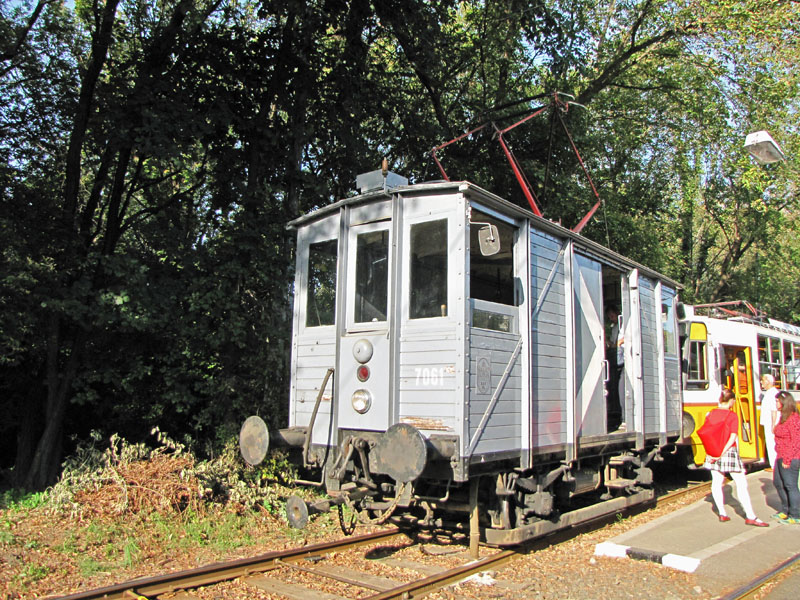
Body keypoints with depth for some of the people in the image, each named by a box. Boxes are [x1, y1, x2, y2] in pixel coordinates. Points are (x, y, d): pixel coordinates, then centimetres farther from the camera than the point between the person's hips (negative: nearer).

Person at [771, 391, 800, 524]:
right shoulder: (783, 417, 13)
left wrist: (787, 460, -19)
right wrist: (780, 457, 17)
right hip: (781, 457, 10)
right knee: (778, 483, 17)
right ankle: (785, 511, 31)